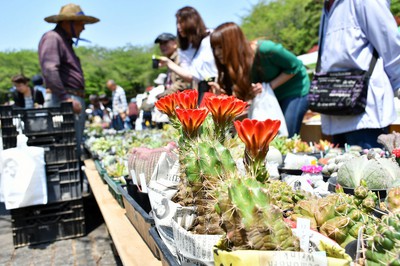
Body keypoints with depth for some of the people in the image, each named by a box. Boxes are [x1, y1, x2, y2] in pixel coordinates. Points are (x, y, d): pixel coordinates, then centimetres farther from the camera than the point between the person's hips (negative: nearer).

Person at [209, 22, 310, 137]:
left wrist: (270, 85, -25)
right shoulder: (237, 64, -12)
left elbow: (295, 66, -17)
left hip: (295, 90, -6)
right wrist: (222, 92, -27)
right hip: (272, 96, 6)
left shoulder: (265, 49, -30)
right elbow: (243, 96, -10)